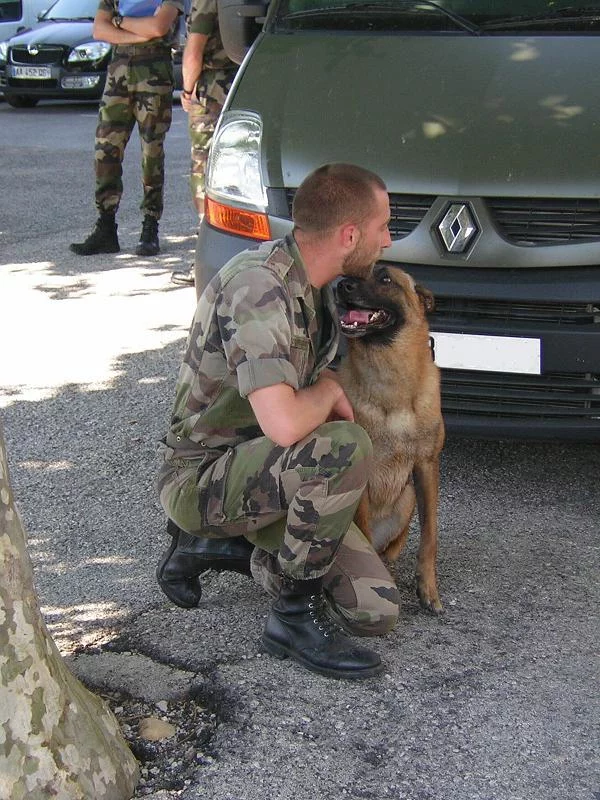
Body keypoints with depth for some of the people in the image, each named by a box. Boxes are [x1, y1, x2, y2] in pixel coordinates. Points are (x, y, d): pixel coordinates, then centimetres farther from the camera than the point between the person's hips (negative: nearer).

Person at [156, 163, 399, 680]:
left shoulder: (313, 285, 4)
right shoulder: (258, 287, -26)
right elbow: (284, 425, -38)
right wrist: (329, 391, -16)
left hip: (261, 474, 9)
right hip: (202, 477, -9)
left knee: (377, 610, -3)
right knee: (345, 447, -35)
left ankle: (218, 545, 14)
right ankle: (295, 616, -16)